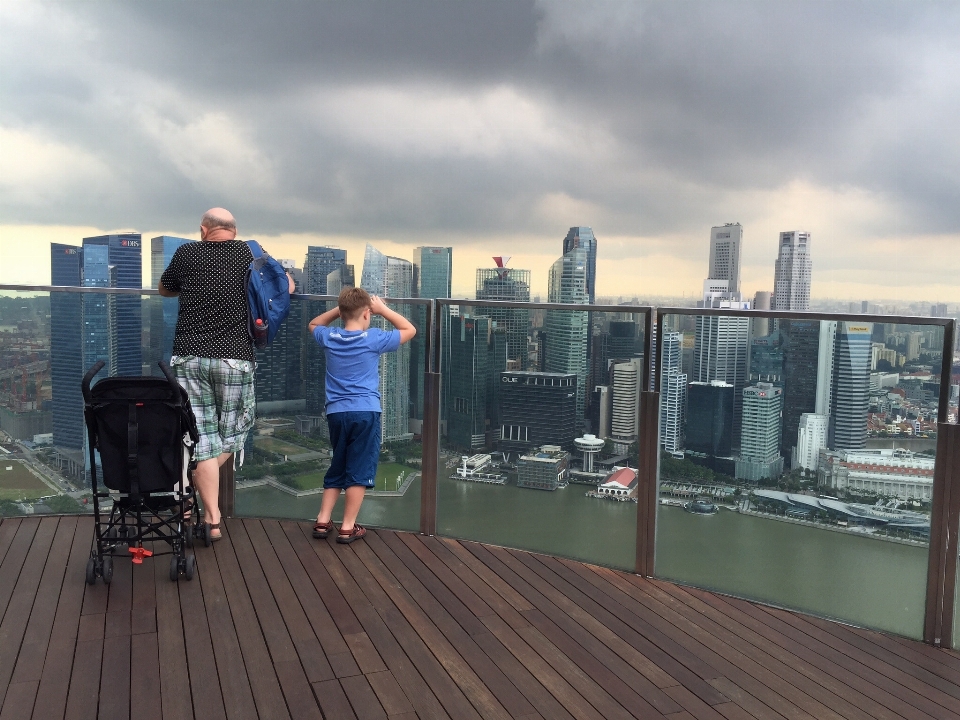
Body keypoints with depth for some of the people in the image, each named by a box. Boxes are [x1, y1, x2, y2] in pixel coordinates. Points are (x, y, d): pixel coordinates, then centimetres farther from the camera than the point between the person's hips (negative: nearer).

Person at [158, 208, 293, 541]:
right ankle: (189, 491, 13)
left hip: (189, 357, 1)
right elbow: (287, 286, 14)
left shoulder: (186, 253, 7)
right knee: (234, 430, 18)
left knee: (202, 438, 2)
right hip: (234, 358, -1)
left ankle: (212, 520, 2)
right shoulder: (248, 253, 4)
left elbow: (164, 289, 24)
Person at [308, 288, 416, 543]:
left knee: (337, 468, 18)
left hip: (336, 413, 5)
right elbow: (410, 330, 6)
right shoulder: (373, 338, -7)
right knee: (359, 471, 2)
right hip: (366, 412, -5)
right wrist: (383, 309, 10)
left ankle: (323, 521, 18)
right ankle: (348, 527, 5)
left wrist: (339, 309, 21)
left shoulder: (329, 338, 5)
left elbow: (314, 324, 29)